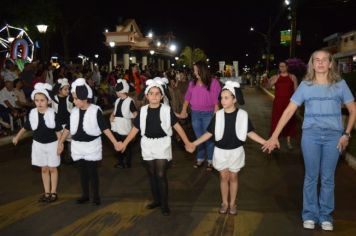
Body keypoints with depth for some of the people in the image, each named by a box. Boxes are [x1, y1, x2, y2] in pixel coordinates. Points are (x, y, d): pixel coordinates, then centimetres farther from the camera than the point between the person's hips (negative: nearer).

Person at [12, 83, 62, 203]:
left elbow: (58, 131, -10)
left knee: (52, 169, 9)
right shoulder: (32, 113, -7)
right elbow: (26, 127, 8)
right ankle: (47, 193, 23)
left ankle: (53, 193, 20)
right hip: (38, 144, 3)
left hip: (52, 144, -3)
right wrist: (17, 137, 16)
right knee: (44, 169, 12)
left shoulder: (53, 114, -17)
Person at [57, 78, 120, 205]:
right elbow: (68, 128, 9)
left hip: (92, 145, -4)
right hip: (78, 146, 4)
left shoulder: (95, 110, -15)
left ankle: (96, 196, 17)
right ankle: (85, 195, 26)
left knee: (92, 171, 2)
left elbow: (105, 128, -13)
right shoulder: (74, 111, -1)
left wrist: (115, 142, -17)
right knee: (82, 171, 13)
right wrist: (60, 142, 12)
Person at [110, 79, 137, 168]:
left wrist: (126, 116, -13)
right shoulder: (117, 100, 8)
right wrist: (112, 116, 2)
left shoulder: (129, 101, -14)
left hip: (125, 127, -7)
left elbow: (135, 114, -14)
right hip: (117, 127, 7)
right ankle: (120, 162, 28)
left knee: (126, 146, 7)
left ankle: (127, 163, 21)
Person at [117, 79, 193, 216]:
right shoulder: (143, 111, 0)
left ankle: (164, 204, 8)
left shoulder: (167, 110, -8)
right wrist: (124, 143, 5)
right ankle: (156, 200, 29)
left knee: (161, 175, -5)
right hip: (148, 145, 3)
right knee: (152, 175, 12)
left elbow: (177, 127, -6)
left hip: (162, 145, -3)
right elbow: (135, 129, 6)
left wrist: (187, 143, -9)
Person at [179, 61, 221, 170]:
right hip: (195, 114, 4)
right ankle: (200, 159, 24)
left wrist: (215, 115, -14)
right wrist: (184, 110, -1)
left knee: (209, 138, 3)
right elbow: (187, 97, 8)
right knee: (198, 137, 13)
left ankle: (211, 160, 16)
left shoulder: (213, 82, -8)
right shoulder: (192, 83, 6)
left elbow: (216, 100, -10)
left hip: (208, 113, -4)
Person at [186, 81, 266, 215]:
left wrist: (265, 142, -12)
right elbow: (209, 133, -3)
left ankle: (232, 204, 28)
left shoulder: (242, 115, -11)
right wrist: (194, 143, -8)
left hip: (235, 151, -1)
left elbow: (249, 132, -4)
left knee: (233, 177, 13)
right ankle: (224, 203, 28)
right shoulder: (218, 115, -7)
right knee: (224, 177, 12)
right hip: (220, 151, 1)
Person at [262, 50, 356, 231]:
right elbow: (289, 111, -1)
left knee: (328, 178, 8)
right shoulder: (305, 85, 1)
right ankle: (310, 215, 21)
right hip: (311, 135, 0)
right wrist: (274, 136, -6)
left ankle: (325, 216, 23)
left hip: (333, 136, 0)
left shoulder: (340, 84, 3)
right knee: (311, 177, 7)